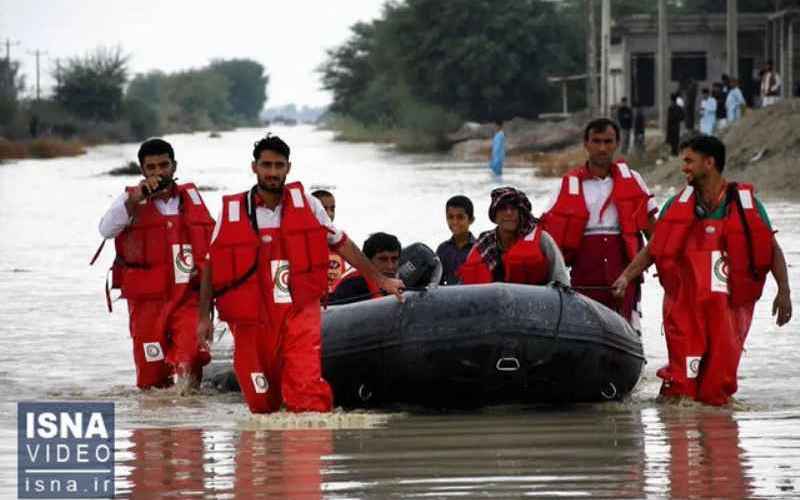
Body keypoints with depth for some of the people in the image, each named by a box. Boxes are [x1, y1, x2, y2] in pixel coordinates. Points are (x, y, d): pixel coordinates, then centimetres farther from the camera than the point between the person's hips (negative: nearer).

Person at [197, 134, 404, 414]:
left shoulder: (306, 204, 5)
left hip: (300, 314, 0)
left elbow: (340, 244, 16)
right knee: (262, 405, 6)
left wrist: (381, 280, 19)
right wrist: (204, 316, 3)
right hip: (253, 319, 0)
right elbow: (211, 266, 8)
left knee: (307, 390, -21)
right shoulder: (232, 212, 2)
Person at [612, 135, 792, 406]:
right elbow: (652, 250, 9)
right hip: (684, 304, 1)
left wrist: (784, 292, -4)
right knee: (683, 373, -5)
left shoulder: (746, 203, 4)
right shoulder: (678, 205, 9)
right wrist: (626, 276, -4)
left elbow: (773, 250, 5)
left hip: (728, 305, -1)